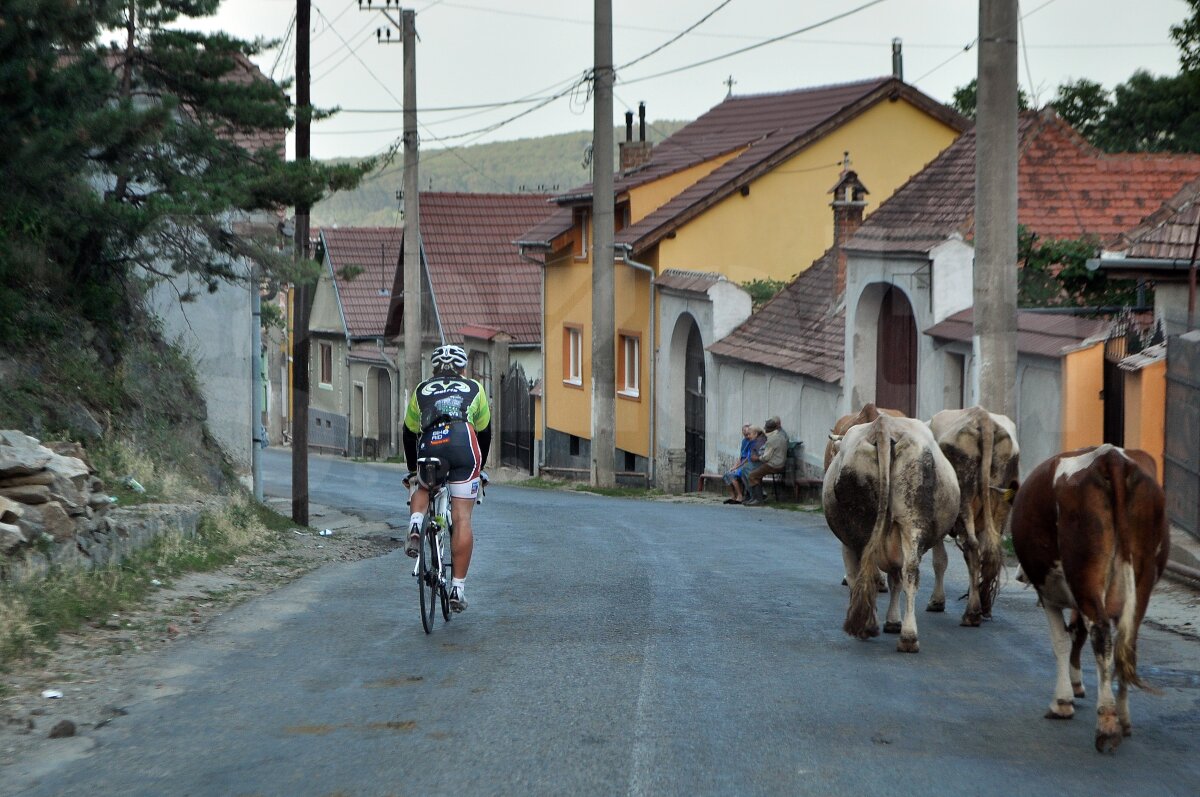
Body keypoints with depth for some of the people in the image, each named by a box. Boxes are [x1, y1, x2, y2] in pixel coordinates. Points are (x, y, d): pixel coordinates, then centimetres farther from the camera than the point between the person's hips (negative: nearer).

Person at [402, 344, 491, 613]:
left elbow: (409, 434, 36)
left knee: (423, 489, 33)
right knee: (462, 518, 1)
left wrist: (412, 469, 47)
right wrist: (480, 467, 47)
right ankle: (458, 587, -3)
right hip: (463, 445, -1)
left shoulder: (422, 391, 31)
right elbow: (485, 432, 35)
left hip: (429, 447, 1)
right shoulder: (474, 389, 30)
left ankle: (415, 524, 0)